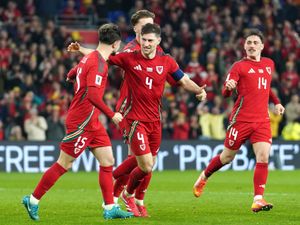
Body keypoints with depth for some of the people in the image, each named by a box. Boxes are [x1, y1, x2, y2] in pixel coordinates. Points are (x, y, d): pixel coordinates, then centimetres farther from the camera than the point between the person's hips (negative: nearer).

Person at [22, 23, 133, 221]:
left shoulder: (91, 57, 9)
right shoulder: (98, 64, -20)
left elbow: (73, 73, 28)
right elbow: (92, 95, -29)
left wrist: (71, 76, 50)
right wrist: (111, 114, -25)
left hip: (92, 122, 10)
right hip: (82, 121, -10)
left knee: (107, 161, 5)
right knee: (64, 164, -1)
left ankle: (110, 208, 6)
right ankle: (33, 200, 9)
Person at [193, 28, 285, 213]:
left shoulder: (269, 64, 14)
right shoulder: (239, 66, -4)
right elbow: (226, 92, -11)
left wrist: (276, 102, 18)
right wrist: (228, 87, -34)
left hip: (262, 120, 4)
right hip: (241, 119, -4)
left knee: (263, 157, -14)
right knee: (227, 157, 8)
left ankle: (258, 199, -13)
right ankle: (204, 177, 37)